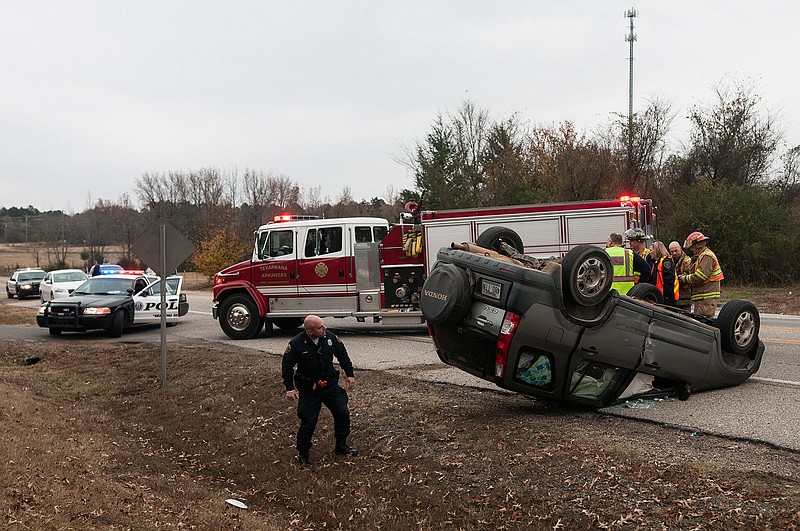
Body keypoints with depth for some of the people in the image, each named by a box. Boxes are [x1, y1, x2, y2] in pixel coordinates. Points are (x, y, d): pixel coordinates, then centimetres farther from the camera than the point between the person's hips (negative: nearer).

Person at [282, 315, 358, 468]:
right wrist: (290, 389, -14)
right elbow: (287, 366, -11)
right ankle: (303, 454, 13)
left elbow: (342, 355, 6)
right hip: (309, 390, -4)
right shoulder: (296, 344, -19)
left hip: (330, 385, 4)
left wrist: (349, 375, 5)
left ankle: (341, 445, 24)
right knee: (308, 421, -4)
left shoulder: (330, 337, -8)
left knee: (342, 413, 3)